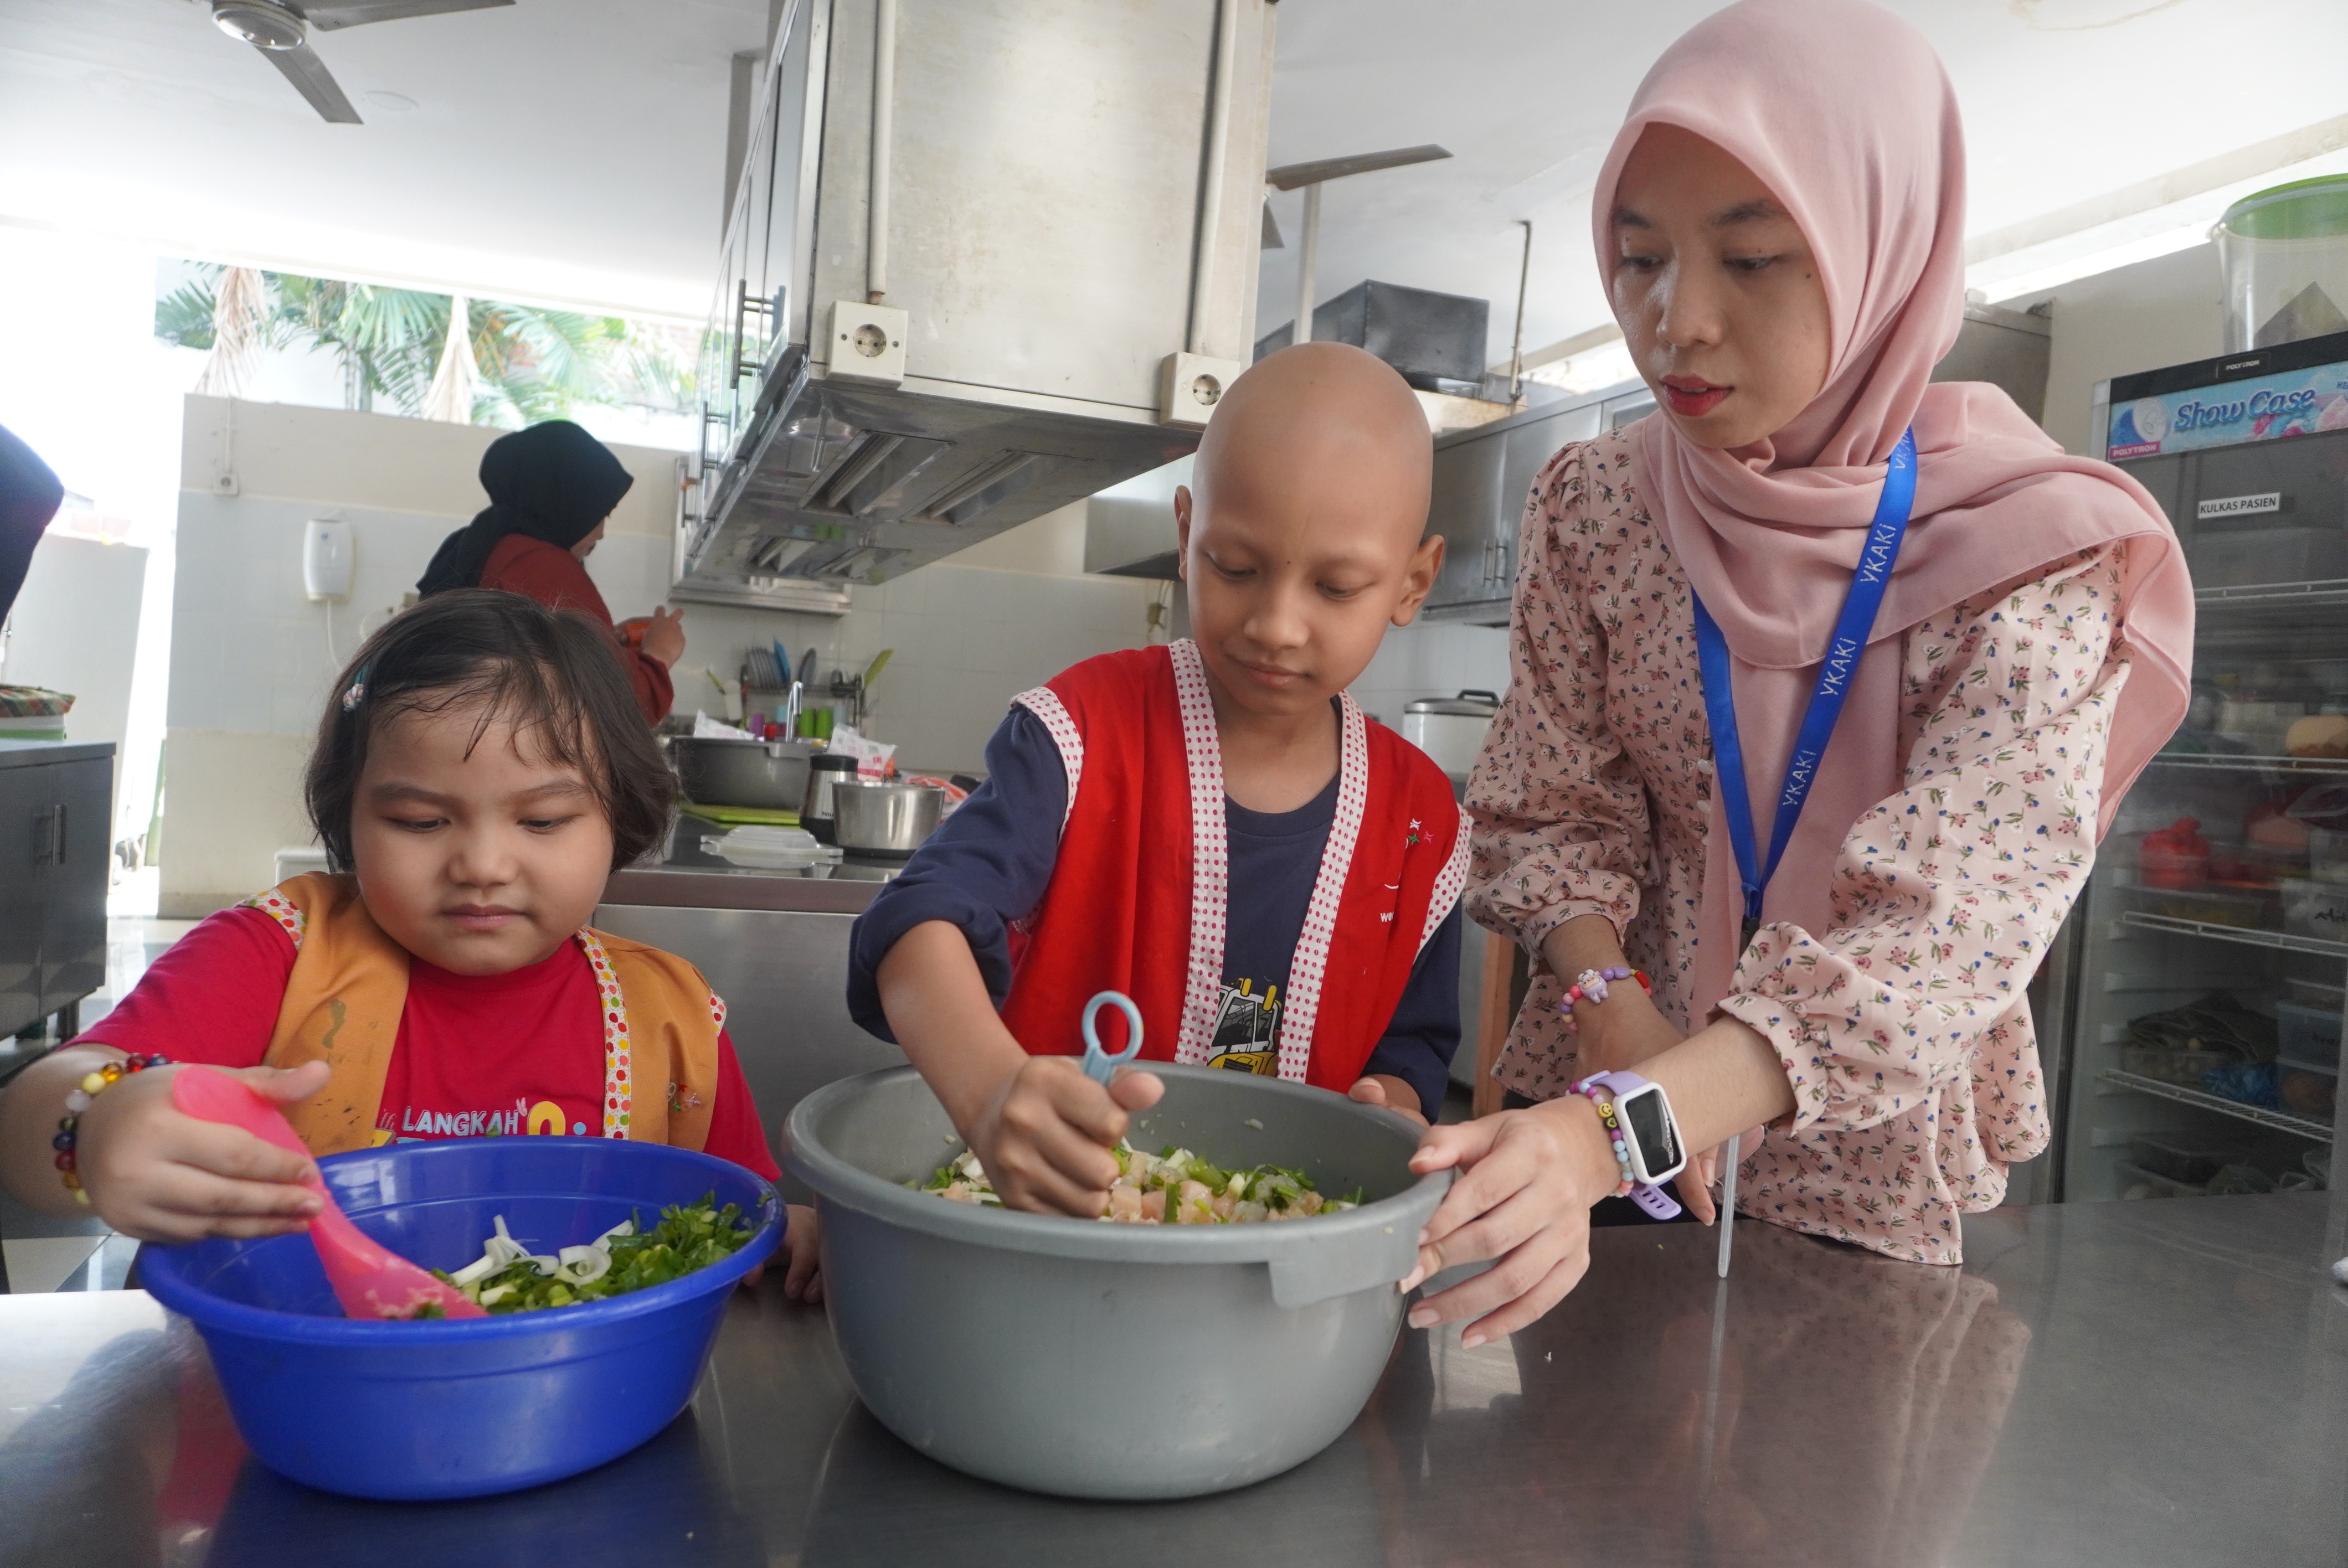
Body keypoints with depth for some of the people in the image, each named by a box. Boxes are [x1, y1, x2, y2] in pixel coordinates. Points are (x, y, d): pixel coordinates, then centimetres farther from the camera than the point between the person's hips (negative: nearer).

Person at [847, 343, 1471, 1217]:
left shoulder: (1421, 822, 0)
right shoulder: (1089, 730, -11)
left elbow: (1413, 1049, 10)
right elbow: (927, 920, -26)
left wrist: (1386, 1119, -14)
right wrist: (992, 1093, -46)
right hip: (1042, 1220, -2)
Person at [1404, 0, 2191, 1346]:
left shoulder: (2035, 553, -18)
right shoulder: (1595, 506, -8)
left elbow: (1936, 928, -28)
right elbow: (1553, 809, -4)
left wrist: (1625, 1128, -42)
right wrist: (1611, 1010, -23)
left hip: (1856, 1173, -2)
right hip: (1583, 1118, 3)